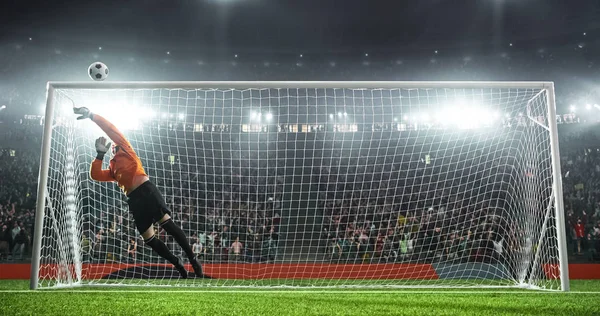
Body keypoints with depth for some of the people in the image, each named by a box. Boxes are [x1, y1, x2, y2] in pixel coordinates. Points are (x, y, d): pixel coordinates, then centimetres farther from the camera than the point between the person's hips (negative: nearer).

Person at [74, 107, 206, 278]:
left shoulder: (125, 149, 19)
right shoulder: (112, 169, 30)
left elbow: (111, 129, 12)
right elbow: (95, 175, 16)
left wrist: (91, 115, 11)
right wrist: (100, 153, 11)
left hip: (146, 190, -6)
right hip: (133, 199, 6)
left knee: (167, 224, -18)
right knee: (149, 239, 0)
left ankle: (193, 261, -17)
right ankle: (180, 267, 9)